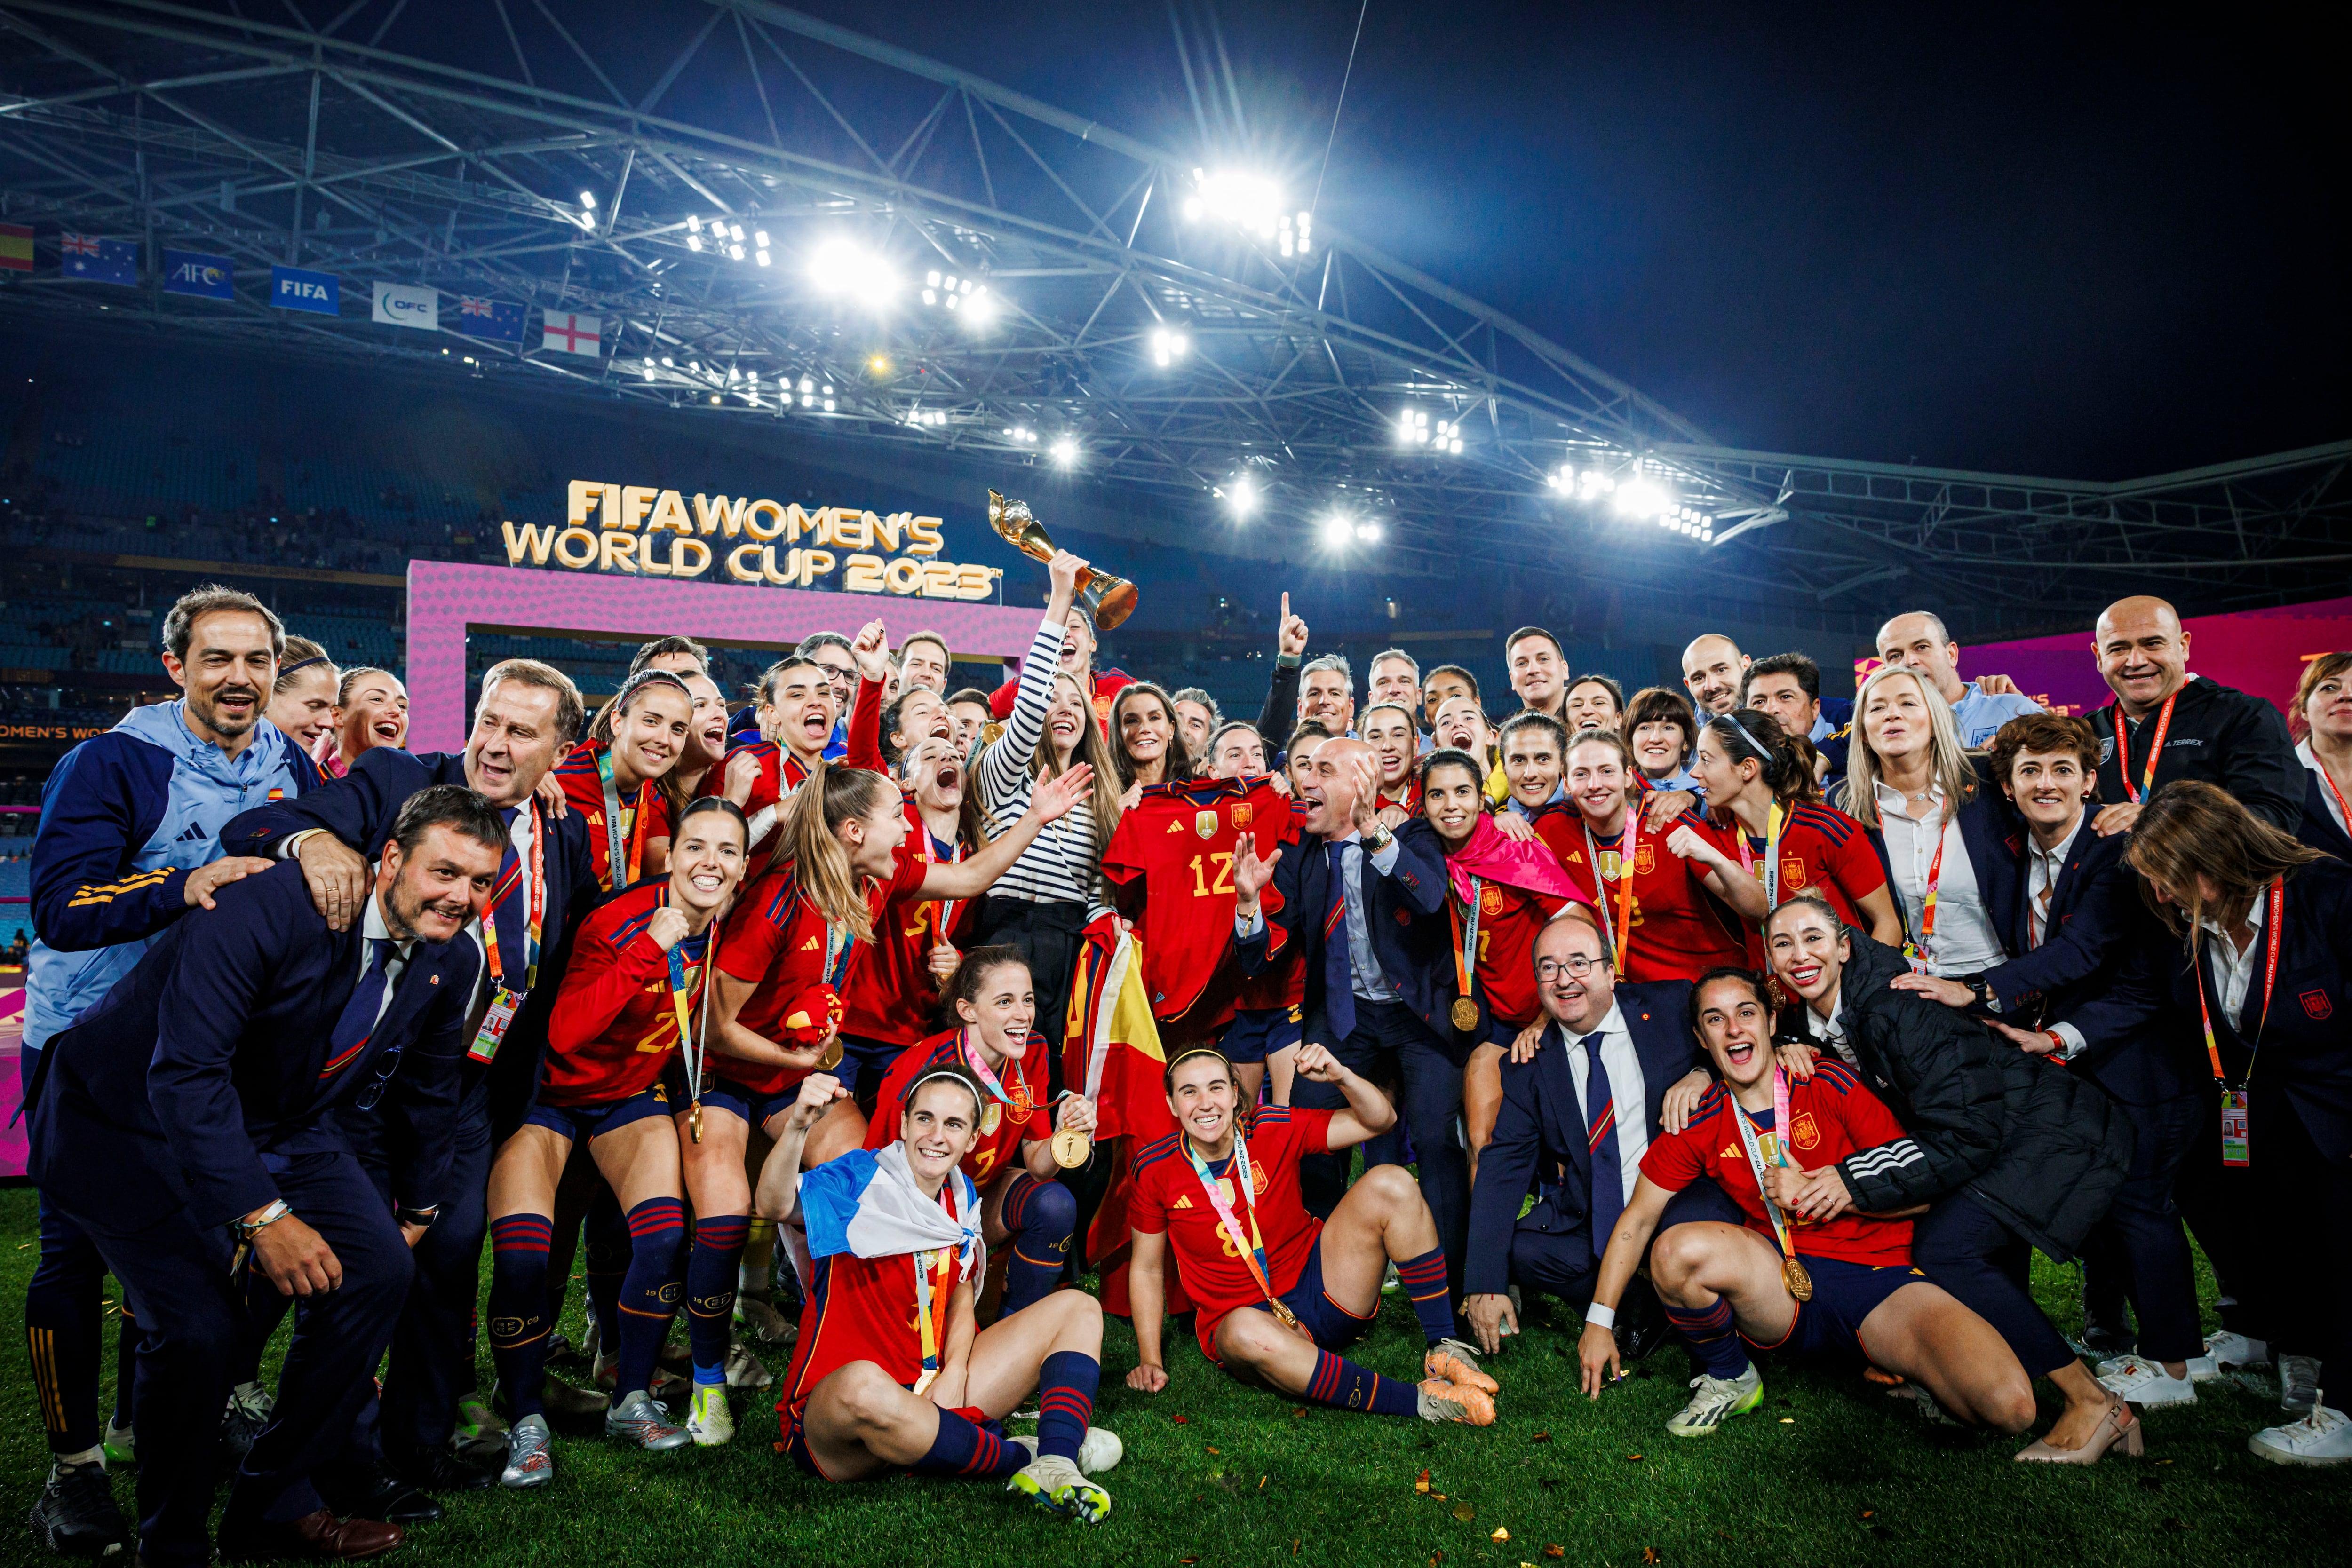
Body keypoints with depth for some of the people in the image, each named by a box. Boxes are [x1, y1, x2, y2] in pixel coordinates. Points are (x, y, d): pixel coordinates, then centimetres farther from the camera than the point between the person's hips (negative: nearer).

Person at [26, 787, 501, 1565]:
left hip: (281, 1121, 6)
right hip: (136, 1122, -6)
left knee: (377, 1269, -8)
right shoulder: (270, 906, -31)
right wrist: (264, 1215, -38)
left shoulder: (451, 962, -9)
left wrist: (417, 1208, 18)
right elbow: (184, 1073, -35)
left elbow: (427, 1092, 8)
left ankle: (276, 1504, 12)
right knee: (201, 1327, -21)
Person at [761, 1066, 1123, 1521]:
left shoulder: (962, 1199, 8)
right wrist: (795, 1127, -47)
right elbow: (776, 1206, -29)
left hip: (932, 1396, 7)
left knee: (1078, 1308, 3)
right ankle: (1024, 1456, -22)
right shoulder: (861, 1180, -10)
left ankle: (1055, 1463, -23)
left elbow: (962, 1298, 12)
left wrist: (956, 1371, -7)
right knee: (863, 1383, -44)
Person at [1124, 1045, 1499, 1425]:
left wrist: (1340, 1076, -24)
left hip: (1322, 1289, 2)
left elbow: (1379, 1121, -5)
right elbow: (1147, 1268, 4)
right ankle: (1420, 1400, -34)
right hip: (1247, 1318, -2)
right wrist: (1150, 1360, -4)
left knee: (1391, 1183, -18)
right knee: (1245, 1333, -41)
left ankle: (1443, 1348, -13)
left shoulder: (1274, 1130, -7)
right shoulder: (1156, 1169, -7)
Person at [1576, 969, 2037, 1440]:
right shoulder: (1697, 1126, 0)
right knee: (1677, 1249, -31)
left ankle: (1904, 1369, 10)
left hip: (1879, 1277, -1)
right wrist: (1598, 1321, 4)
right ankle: (1729, 1381, 0)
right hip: (1782, 1288, 1)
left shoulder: (1832, 1085, -3)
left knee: (2011, 1407, -26)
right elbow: (1637, 1220, 6)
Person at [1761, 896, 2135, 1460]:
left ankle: (2093, 1404, -9)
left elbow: (1965, 1136, -25)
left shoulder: (1895, 1008, -25)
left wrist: (1855, 1180, -22)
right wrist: (1784, 1051, -5)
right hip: (1997, 1152, 9)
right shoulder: (1810, 1020, -2)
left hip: (2060, 1132, -9)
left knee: (1943, 1249, -21)